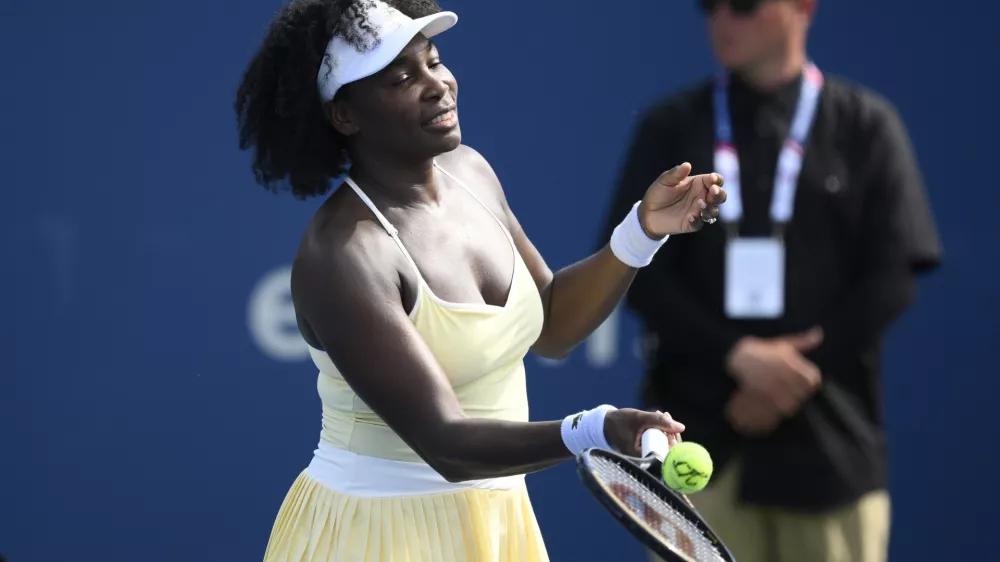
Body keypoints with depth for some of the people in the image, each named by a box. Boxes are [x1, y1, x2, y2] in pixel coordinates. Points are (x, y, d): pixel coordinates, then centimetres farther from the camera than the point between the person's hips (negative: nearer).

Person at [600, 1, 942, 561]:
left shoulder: (865, 125, 4)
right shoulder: (671, 127, 7)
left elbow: (893, 278, 0)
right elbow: (641, 273, 2)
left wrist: (799, 370, -8)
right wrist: (737, 356, -11)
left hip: (828, 428, 0)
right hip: (700, 424, 0)